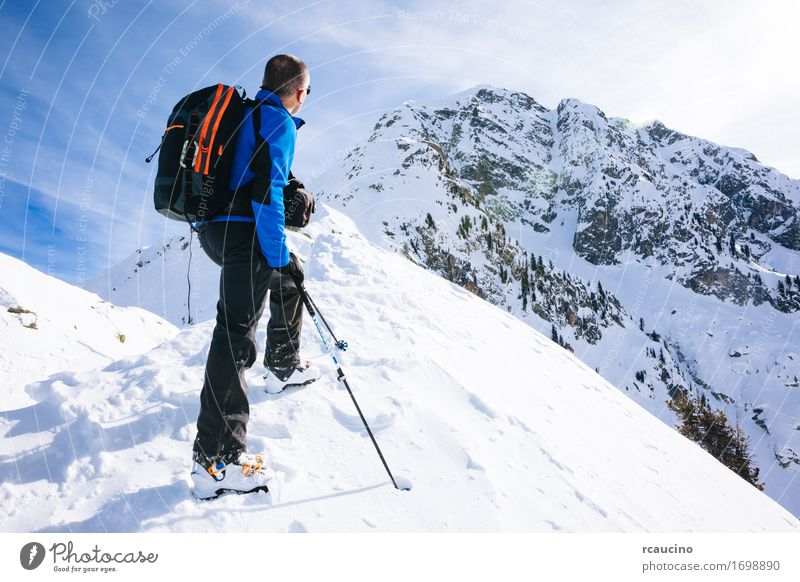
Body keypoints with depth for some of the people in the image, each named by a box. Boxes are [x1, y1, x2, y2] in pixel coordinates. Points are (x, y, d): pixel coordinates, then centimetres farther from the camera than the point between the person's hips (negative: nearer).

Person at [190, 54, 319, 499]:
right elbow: (266, 191, -19)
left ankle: (283, 367, 37)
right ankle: (216, 459, -18)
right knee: (237, 331, -15)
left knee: (290, 274, 30)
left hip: (215, 227, 10)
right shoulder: (278, 122, -7)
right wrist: (277, 256, -19)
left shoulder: (243, 113, 21)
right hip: (243, 234, -10)